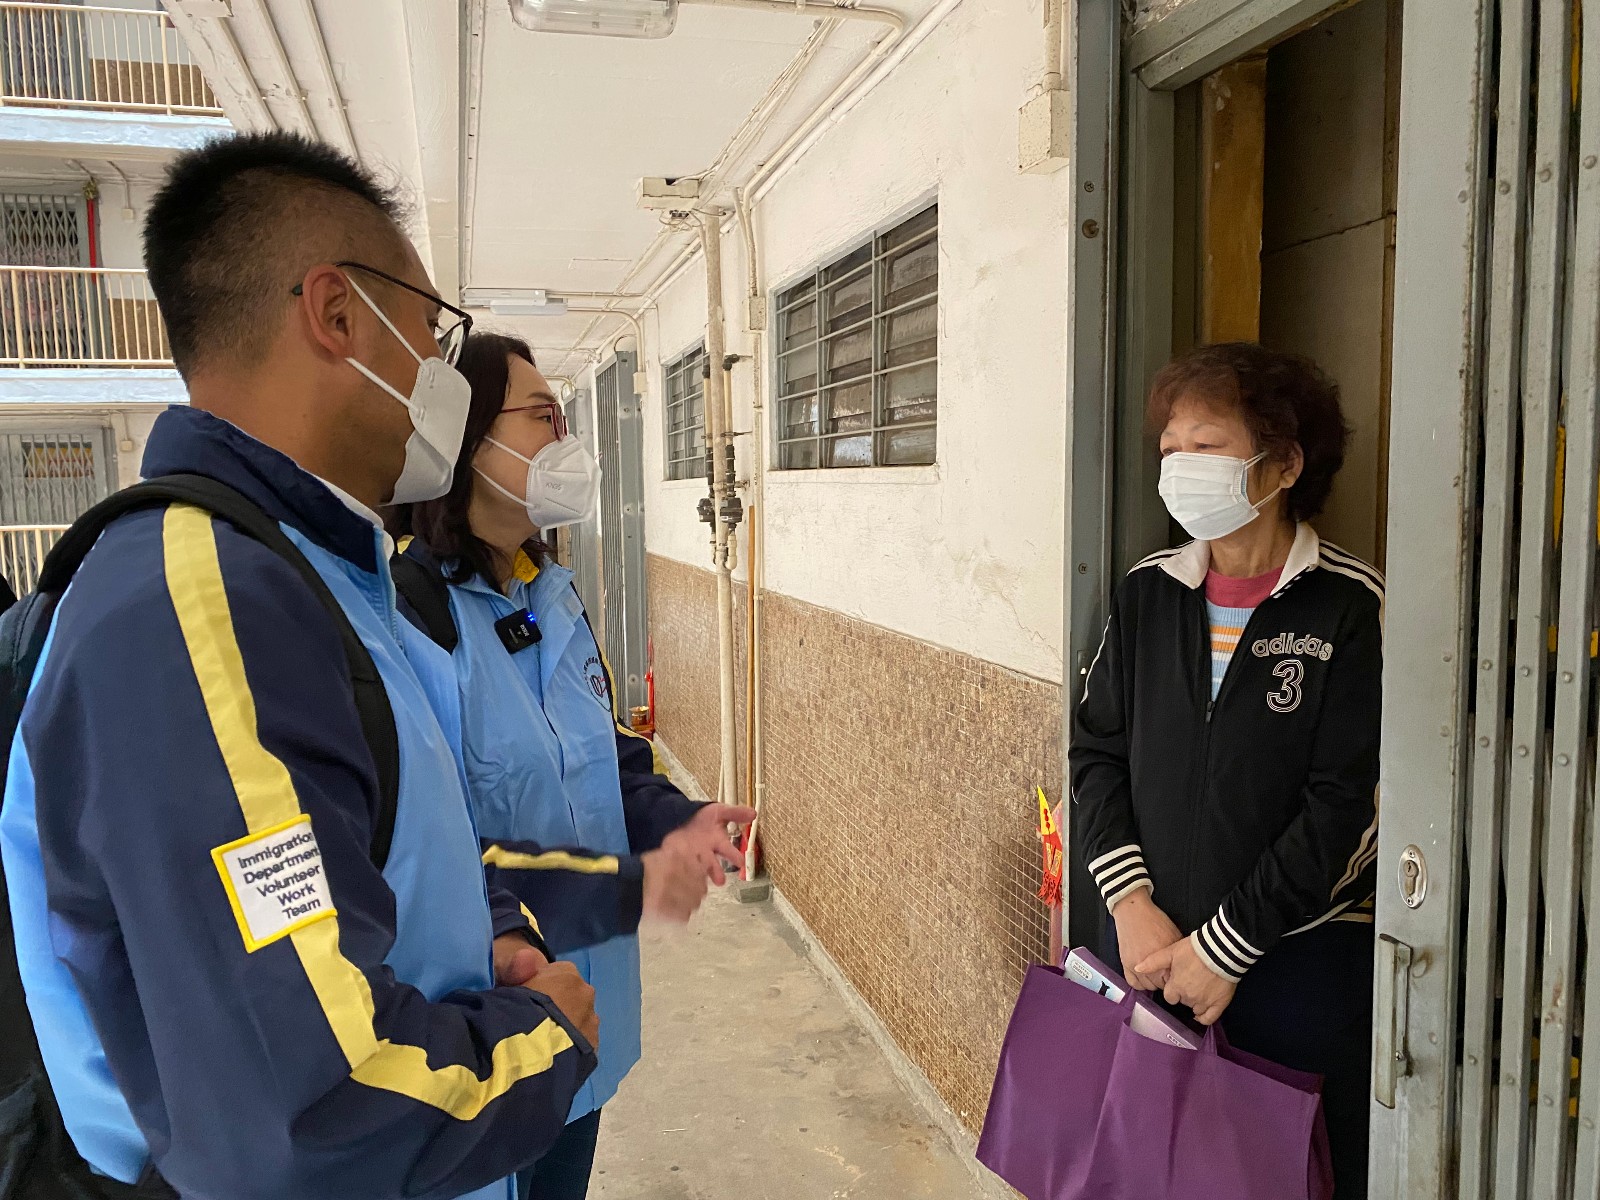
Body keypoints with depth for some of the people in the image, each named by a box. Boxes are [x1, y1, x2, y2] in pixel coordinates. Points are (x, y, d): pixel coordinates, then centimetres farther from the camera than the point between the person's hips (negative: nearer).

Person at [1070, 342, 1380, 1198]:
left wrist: (1225, 947, -13)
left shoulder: (1351, 606, -11)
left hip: (1303, 965, -4)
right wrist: (1132, 903, -6)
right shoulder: (1148, 593, 3)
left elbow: (1351, 807, -14)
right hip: (1152, 952, 4)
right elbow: (1097, 750, 5)